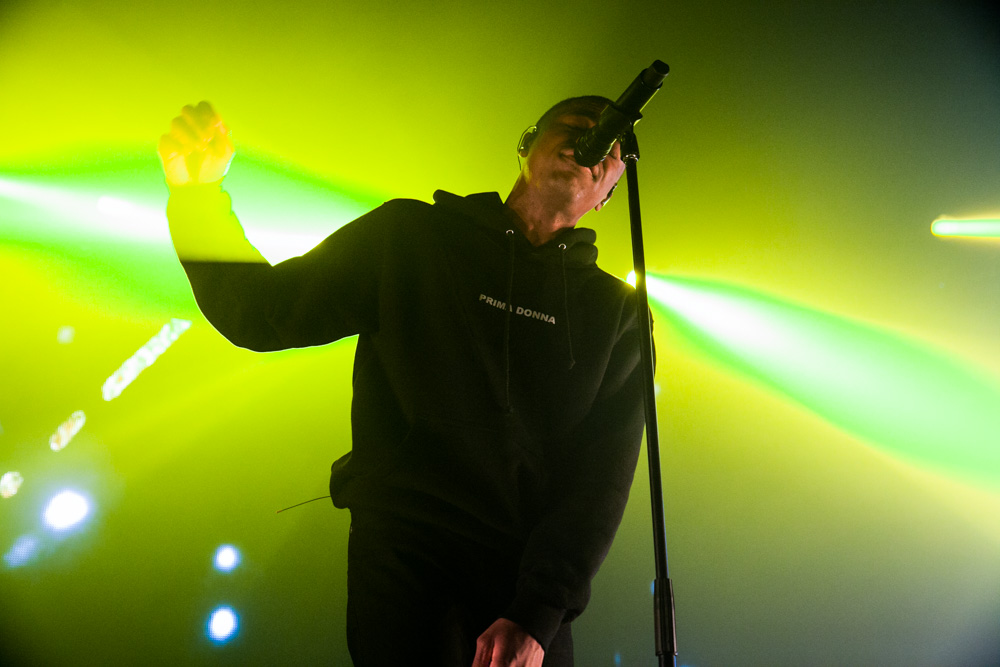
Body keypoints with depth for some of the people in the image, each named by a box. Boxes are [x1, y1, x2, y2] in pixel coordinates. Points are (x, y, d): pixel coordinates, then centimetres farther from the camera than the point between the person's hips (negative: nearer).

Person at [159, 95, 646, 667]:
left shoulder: (616, 312, 8)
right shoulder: (410, 235, 7)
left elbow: (604, 472, -1)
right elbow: (261, 314, 5)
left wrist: (538, 616, -12)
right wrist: (200, 196, -10)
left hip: (533, 588, 2)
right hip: (404, 564, -1)